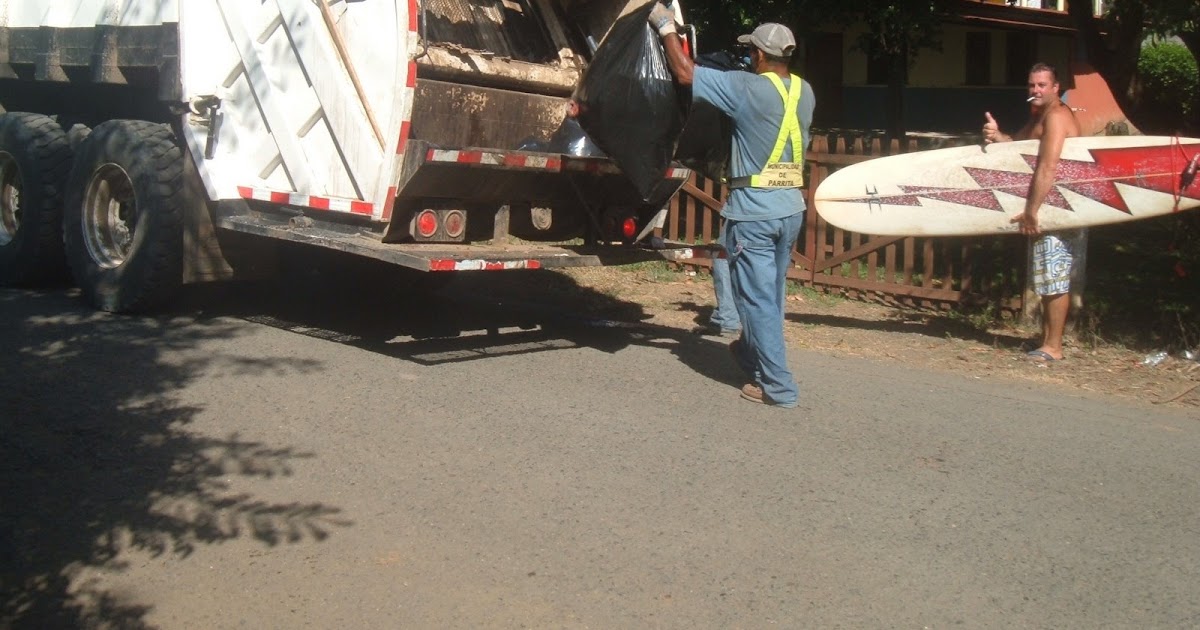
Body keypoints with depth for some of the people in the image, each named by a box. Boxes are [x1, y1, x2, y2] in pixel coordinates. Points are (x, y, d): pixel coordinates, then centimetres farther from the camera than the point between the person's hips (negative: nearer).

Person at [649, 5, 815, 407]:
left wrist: (666, 27, 3)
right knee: (771, 295, 19)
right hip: (791, 208, 7)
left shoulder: (748, 87, -14)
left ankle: (778, 387, 0)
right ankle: (752, 355, 38)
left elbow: (684, 73, -10)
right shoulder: (804, 92, 6)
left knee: (757, 298, -1)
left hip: (753, 211, -7)